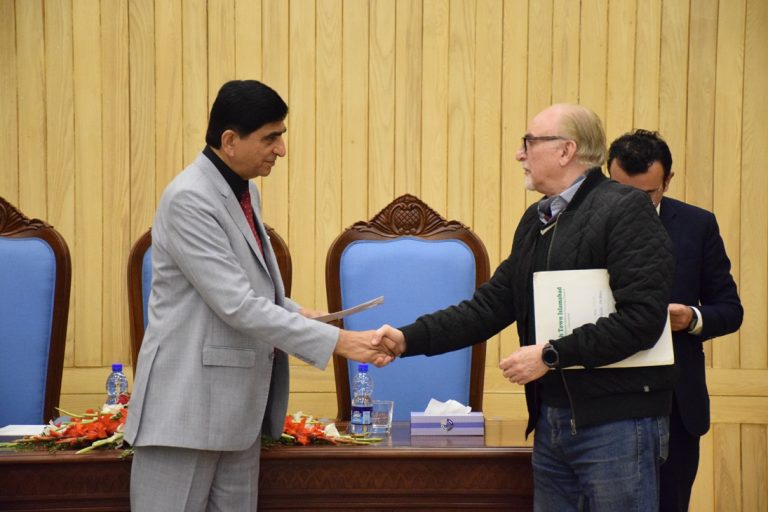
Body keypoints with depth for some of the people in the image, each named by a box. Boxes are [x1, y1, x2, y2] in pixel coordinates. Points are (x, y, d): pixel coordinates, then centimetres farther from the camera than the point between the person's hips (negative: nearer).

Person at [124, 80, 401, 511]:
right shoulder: (189, 200, -17)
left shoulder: (244, 191, 12)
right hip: (187, 404, -9)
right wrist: (337, 341, -22)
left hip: (237, 404, 9)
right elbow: (237, 305, -23)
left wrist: (292, 312, 5)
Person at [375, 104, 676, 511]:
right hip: (551, 423, 8)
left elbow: (642, 319, -19)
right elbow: (491, 305, 14)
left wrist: (551, 355, -18)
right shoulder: (535, 221, 16)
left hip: (616, 421, -8)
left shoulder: (626, 210, -11)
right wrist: (409, 339, 4)